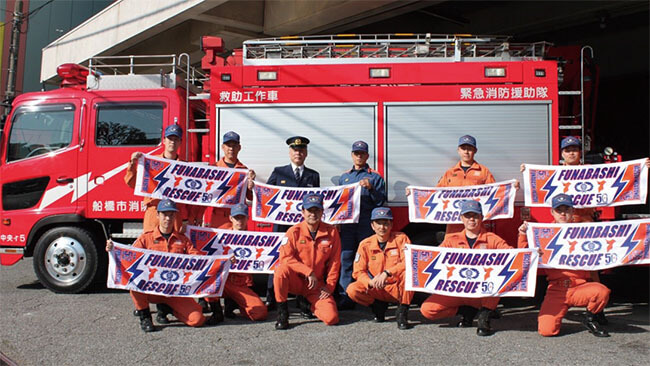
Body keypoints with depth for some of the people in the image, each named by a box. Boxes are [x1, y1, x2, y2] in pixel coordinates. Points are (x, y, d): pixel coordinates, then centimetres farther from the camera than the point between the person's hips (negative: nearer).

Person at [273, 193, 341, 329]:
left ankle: (310, 305, 17)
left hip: (317, 286, 1)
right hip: (295, 280, -1)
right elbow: (286, 258, -15)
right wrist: (309, 272, -22)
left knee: (332, 318, -18)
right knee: (281, 269, -35)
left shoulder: (331, 232, -2)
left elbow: (334, 262, 2)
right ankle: (282, 312, -14)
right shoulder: (294, 231, -7)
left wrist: (329, 286, -3)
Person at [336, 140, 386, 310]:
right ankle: (345, 298, 4)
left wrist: (371, 188, -15)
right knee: (346, 259, 0)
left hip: (367, 224, -3)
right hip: (347, 223, 3)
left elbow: (380, 201, 1)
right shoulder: (344, 177, 19)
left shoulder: (375, 177, 7)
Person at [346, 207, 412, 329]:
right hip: (377, 290, 2)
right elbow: (358, 272, -4)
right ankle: (378, 306, 6)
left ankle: (402, 311, -14)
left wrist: (386, 273, -33)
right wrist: (371, 282, -27)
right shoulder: (365, 244, -3)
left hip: (399, 288, -2)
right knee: (352, 290, -24)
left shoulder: (401, 238, -7)